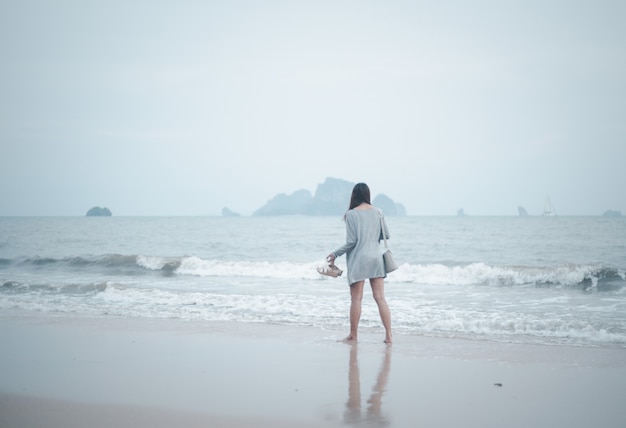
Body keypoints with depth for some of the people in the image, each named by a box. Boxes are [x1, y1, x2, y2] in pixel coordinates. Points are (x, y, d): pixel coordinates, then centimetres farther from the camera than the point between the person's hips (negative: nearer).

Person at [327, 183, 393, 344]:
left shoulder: (351, 214, -9)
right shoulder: (377, 212, 3)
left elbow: (351, 241, -11)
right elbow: (386, 234, 7)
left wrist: (335, 254, -1)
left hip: (358, 259, -4)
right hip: (376, 258, 4)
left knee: (356, 298, 5)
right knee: (380, 297, 4)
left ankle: (353, 335, 12)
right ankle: (388, 335, -1)